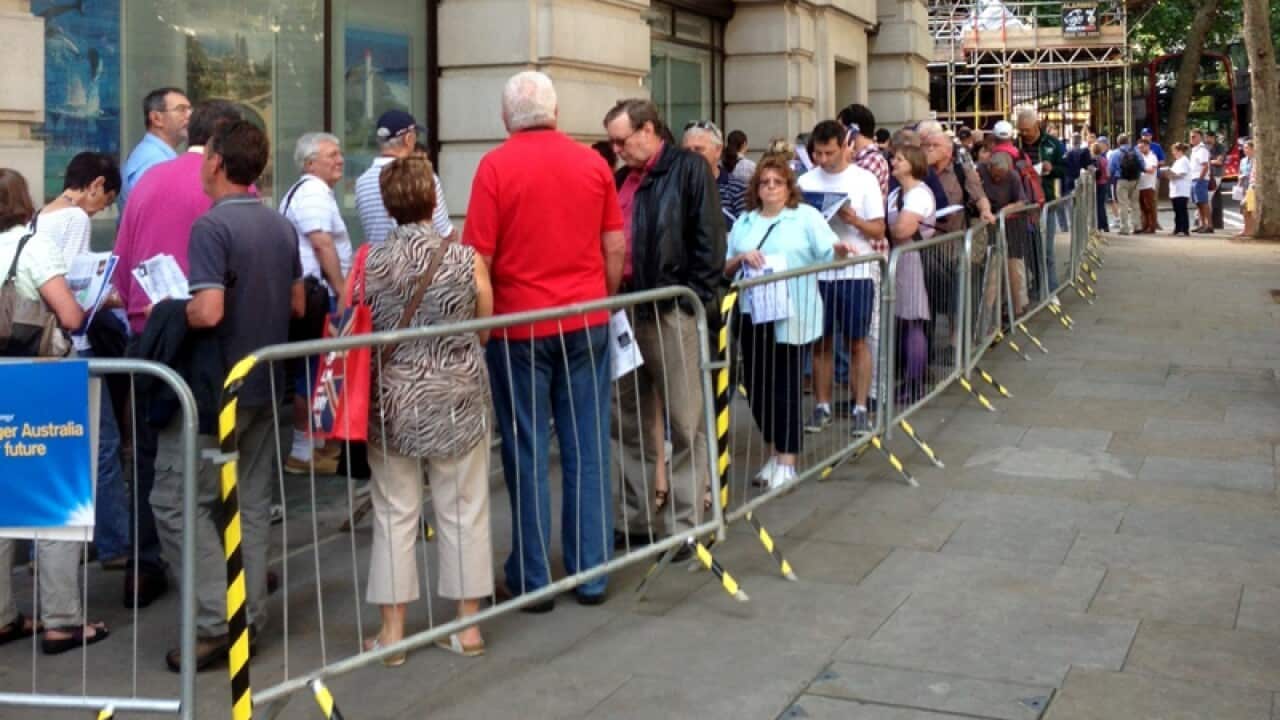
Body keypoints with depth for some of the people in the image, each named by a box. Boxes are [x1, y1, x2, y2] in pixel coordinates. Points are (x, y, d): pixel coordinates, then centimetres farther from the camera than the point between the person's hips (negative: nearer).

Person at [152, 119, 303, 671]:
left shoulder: (211, 226, -17)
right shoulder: (281, 227, 8)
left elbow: (208, 312, -26)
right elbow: (297, 306, 14)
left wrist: (171, 311, -8)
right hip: (266, 385, 8)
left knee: (178, 499, 0)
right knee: (251, 501, 12)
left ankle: (215, 622, -3)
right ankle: (249, 619, 17)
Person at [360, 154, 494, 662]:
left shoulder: (370, 263, -8)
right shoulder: (466, 259, -9)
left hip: (394, 401, 0)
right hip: (458, 398, 0)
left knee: (395, 514, 9)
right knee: (463, 511, 10)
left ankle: (392, 630, 14)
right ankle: (468, 625, 18)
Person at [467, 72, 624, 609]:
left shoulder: (496, 166, -8)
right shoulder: (592, 162, 2)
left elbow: (479, 257, -10)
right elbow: (615, 247, 6)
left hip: (519, 325, -3)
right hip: (585, 321, 3)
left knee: (527, 453, 4)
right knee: (587, 449, 8)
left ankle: (533, 579, 10)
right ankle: (591, 573, 14)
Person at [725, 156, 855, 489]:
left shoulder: (806, 216, 3)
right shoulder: (744, 223, 15)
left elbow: (829, 253, -7)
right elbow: (725, 269, 13)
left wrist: (841, 248, -29)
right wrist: (742, 257, -8)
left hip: (790, 317, -5)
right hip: (753, 314, 5)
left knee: (785, 386, -4)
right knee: (756, 386, 8)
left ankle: (787, 462, 3)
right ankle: (774, 452, 24)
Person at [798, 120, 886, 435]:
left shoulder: (864, 180, 0)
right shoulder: (805, 181, 6)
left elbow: (879, 230, -1)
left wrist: (855, 220, -19)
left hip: (855, 272, -2)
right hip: (817, 272, 2)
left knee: (857, 342, 2)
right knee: (821, 342, 8)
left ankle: (860, 409, 9)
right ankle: (822, 407, 17)